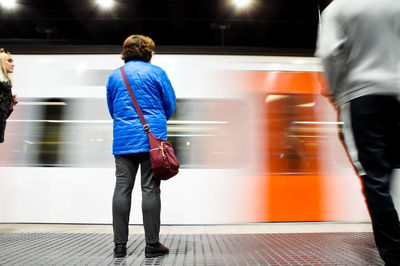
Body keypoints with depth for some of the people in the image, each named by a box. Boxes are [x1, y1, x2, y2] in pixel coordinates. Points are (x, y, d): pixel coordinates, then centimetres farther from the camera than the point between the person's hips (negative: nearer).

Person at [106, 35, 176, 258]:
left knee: (122, 189, 5)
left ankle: (120, 245, 11)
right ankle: (152, 245, 6)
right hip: (152, 139, -3)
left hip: (123, 141, 4)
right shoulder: (156, 72, 3)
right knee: (150, 190, -1)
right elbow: (170, 105, 6)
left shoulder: (114, 76, 15)